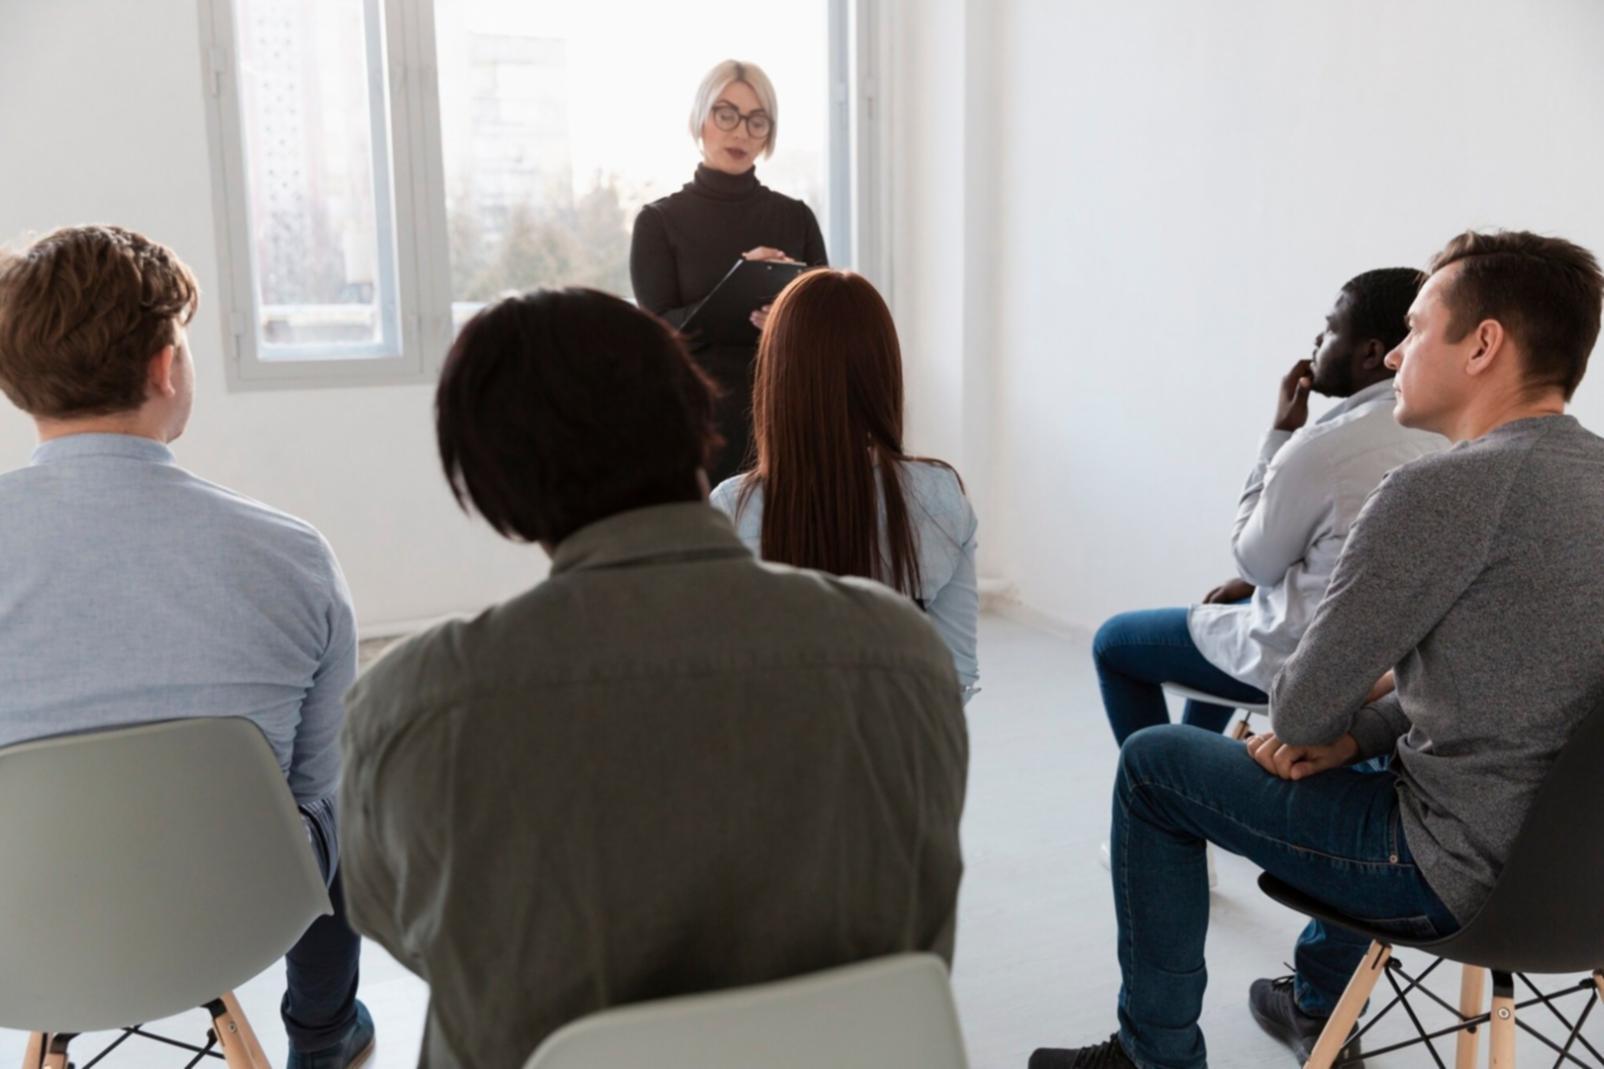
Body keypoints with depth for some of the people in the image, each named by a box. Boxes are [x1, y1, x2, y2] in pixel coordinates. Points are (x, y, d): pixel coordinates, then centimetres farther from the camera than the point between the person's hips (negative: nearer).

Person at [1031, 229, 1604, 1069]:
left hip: (1463, 871, -9)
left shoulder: (1445, 490, -24)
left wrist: (1313, 732, 5)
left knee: (1152, 763, 7)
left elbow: (1304, 709, -18)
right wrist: (1354, 734, 5)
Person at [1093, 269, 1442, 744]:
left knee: (1113, 643, 10)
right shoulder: (1439, 432, -1)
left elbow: (1255, 559, -12)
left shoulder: (1322, 447, -27)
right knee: (1218, 617, 35)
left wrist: (1280, 431, -10)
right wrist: (1256, 583, 14)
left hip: (1307, 657, -9)